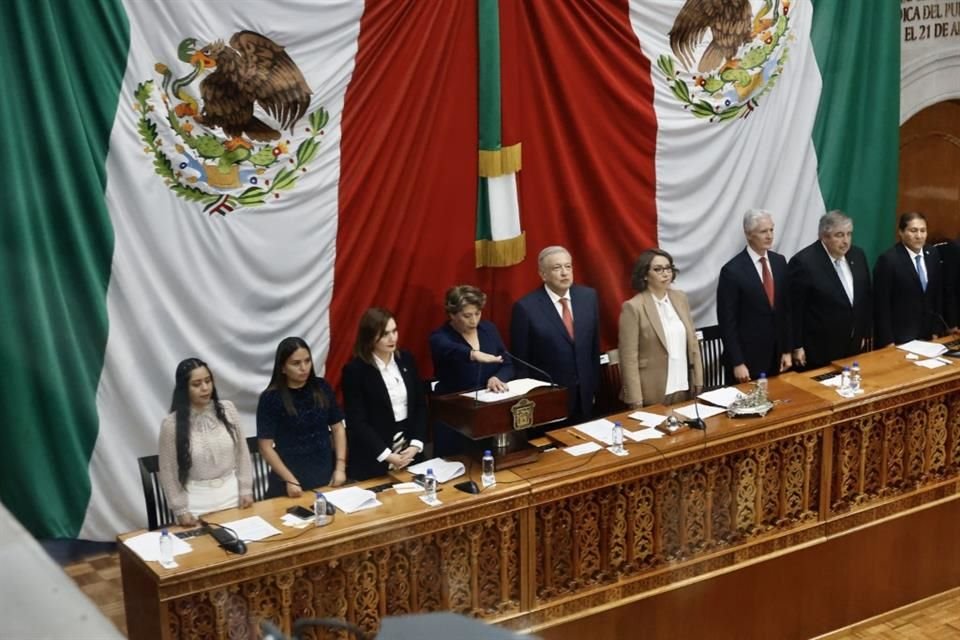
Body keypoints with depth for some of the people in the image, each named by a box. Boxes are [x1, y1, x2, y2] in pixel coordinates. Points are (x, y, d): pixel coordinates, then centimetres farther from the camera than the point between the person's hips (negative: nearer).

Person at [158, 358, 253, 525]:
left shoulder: (227, 409, -3)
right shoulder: (172, 423, -13)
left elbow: (241, 451, 5)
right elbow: (168, 470, -7)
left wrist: (246, 489, 1)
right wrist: (180, 509, -9)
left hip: (231, 492, 3)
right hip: (196, 499, -3)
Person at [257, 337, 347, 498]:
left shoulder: (321, 388, 1)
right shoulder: (270, 398, -9)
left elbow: (337, 428, 8)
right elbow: (266, 447, -8)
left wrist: (340, 467, -1)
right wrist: (290, 480, -14)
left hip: (326, 474, 3)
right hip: (292, 476, -3)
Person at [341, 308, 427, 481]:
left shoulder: (406, 359, 4)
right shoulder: (354, 370, -12)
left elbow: (420, 404, 6)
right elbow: (357, 422, -14)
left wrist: (415, 444, -6)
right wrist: (387, 455, -18)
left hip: (409, 452, 4)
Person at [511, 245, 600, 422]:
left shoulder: (588, 296, 1)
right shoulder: (526, 307, -13)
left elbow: (594, 346, 9)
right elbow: (520, 362, -8)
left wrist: (594, 387, 10)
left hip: (583, 395, 4)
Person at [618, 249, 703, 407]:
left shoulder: (680, 298, 7)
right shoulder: (633, 307, -10)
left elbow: (692, 342, 12)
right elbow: (629, 358, -12)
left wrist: (698, 381, 8)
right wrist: (636, 401, -14)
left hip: (684, 388, 5)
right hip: (653, 394, -5)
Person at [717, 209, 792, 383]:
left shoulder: (779, 262, 5)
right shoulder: (732, 270, -14)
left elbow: (786, 309, 11)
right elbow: (727, 321, -12)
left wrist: (787, 350, 8)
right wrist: (737, 363, -14)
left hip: (776, 355, 5)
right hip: (747, 357, -5)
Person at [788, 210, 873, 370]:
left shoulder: (857, 255, 5)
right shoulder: (804, 262, -16)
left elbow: (865, 297, 14)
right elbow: (794, 309, -13)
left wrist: (866, 333, 14)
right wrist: (797, 347, -12)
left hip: (854, 345, 6)